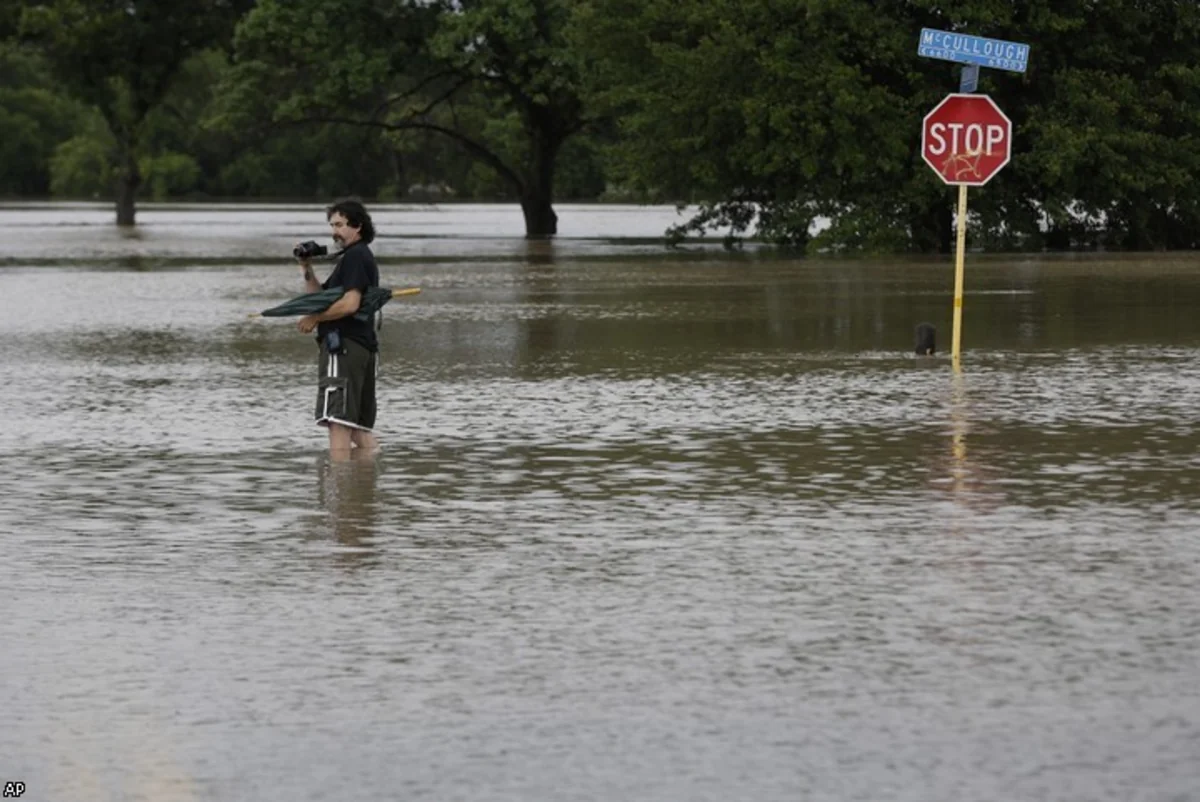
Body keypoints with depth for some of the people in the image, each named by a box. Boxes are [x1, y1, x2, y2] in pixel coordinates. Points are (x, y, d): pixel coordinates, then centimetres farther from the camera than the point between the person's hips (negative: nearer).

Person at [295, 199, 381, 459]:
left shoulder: (355, 256, -7)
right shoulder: (360, 257, 25)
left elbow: (349, 303, -19)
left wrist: (315, 318, -8)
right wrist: (308, 271, 10)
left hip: (344, 345, -11)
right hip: (363, 347, 11)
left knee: (337, 420, -15)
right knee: (360, 426, 11)